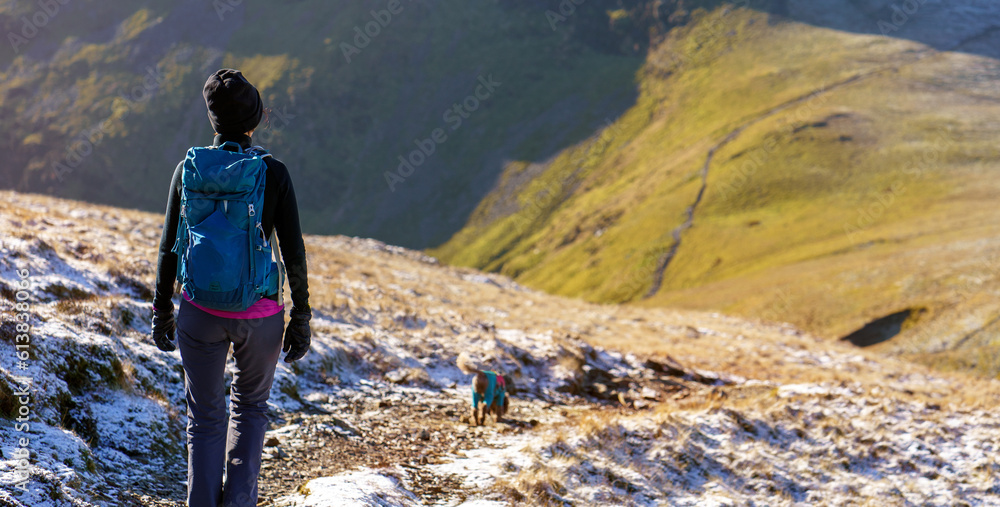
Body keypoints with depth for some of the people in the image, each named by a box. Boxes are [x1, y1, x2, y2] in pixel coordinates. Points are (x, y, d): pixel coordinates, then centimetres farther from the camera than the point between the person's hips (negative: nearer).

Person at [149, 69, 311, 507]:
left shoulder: (189, 169, -4)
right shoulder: (274, 173, -9)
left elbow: (170, 248, -1)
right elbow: (294, 253, -7)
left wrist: (162, 309, 10)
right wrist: (301, 316, 2)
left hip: (202, 310, 0)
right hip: (260, 314, 0)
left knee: (205, 417, 15)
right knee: (250, 403, 25)